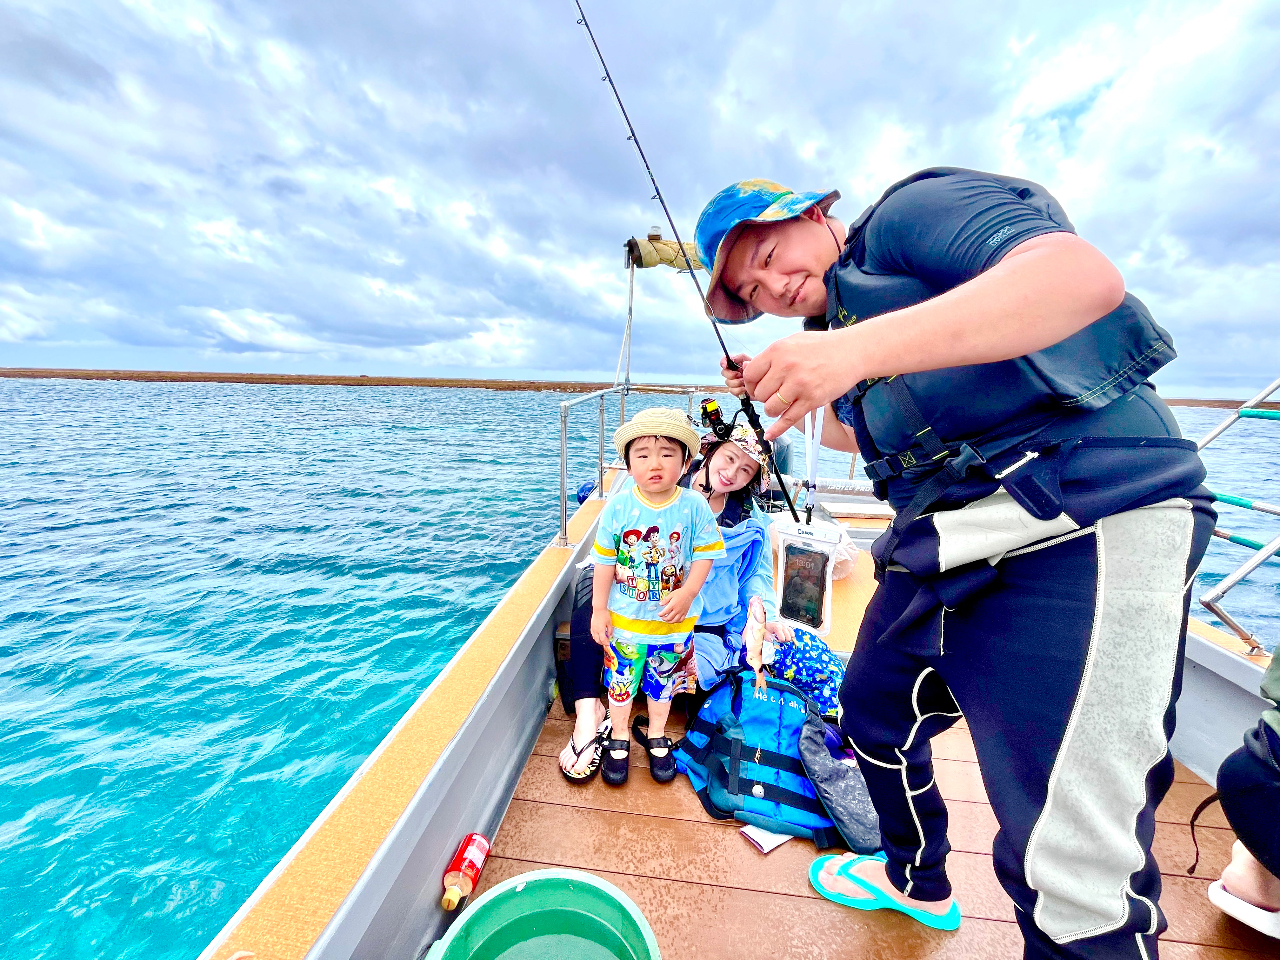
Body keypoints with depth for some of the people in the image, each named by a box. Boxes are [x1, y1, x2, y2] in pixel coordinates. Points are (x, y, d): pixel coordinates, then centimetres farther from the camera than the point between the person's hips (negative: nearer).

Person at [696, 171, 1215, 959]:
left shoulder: (912, 211, -5)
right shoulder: (830, 323, 19)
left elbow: (1085, 274, -23)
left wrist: (861, 347, -34)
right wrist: (779, 392, 15)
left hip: (1084, 531, -9)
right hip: (940, 552, 9)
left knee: (1067, 871, -9)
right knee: (874, 718, 22)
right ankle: (919, 882, 50)